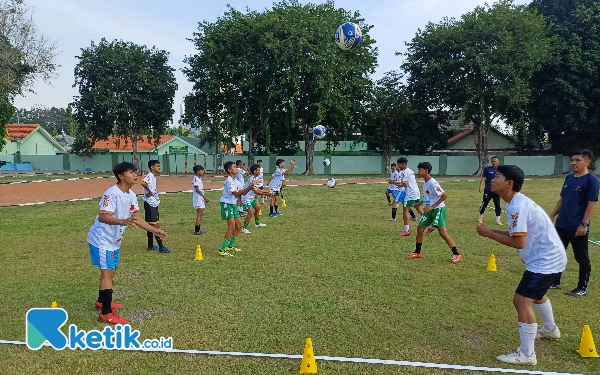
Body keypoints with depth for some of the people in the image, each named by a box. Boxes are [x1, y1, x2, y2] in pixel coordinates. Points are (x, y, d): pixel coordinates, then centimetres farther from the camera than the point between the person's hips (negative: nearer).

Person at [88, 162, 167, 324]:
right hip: (102, 239, -10)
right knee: (107, 273, -8)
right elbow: (102, 217, -34)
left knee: (110, 270, 21)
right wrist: (123, 222, -50)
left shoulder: (132, 195, 2)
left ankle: (102, 301, 41)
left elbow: (136, 218, 6)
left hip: (114, 239, 10)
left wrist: (154, 230, 1)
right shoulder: (112, 193, -26)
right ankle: (106, 314, -2)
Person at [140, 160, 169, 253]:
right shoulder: (149, 176, -16)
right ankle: (161, 246, -8)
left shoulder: (154, 177, 14)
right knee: (156, 225, -9)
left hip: (154, 203, 10)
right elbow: (143, 183, -37)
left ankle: (150, 245, 23)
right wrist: (149, 191, -24)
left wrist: (156, 196, 6)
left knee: (151, 225, 15)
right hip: (150, 204, -10)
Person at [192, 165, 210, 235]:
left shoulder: (199, 178, 16)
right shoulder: (195, 178, -13)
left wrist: (205, 198, 18)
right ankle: (196, 231, -9)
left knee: (201, 214, 11)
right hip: (197, 198, -10)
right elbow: (197, 190, -19)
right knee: (199, 214, -11)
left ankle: (198, 229, 17)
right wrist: (205, 197, -22)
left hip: (201, 198, 10)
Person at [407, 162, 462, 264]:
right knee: (420, 228, 9)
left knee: (442, 231, -11)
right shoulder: (425, 183, 7)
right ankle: (417, 252, 22)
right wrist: (420, 204, 13)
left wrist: (432, 206, -24)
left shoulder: (433, 183, -21)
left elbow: (445, 195, -22)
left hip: (438, 209, -9)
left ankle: (456, 254, -1)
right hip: (429, 210, 9)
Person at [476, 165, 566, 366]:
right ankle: (550, 329, 56)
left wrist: (488, 234, -20)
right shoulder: (518, 202, 7)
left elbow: (519, 242, -27)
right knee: (535, 293, 31)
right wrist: (492, 231, -4)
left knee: (522, 300, -13)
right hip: (549, 257, 11)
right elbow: (519, 233, 8)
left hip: (546, 260, -11)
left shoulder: (517, 206, -26)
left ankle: (526, 354, -4)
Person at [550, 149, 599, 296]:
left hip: (578, 227, -7)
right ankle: (555, 282, 26)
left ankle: (582, 288, 17)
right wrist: (552, 216, 13)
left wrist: (584, 224, -20)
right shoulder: (569, 178, 10)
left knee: (582, 258, 6)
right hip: (561, 225, 7)